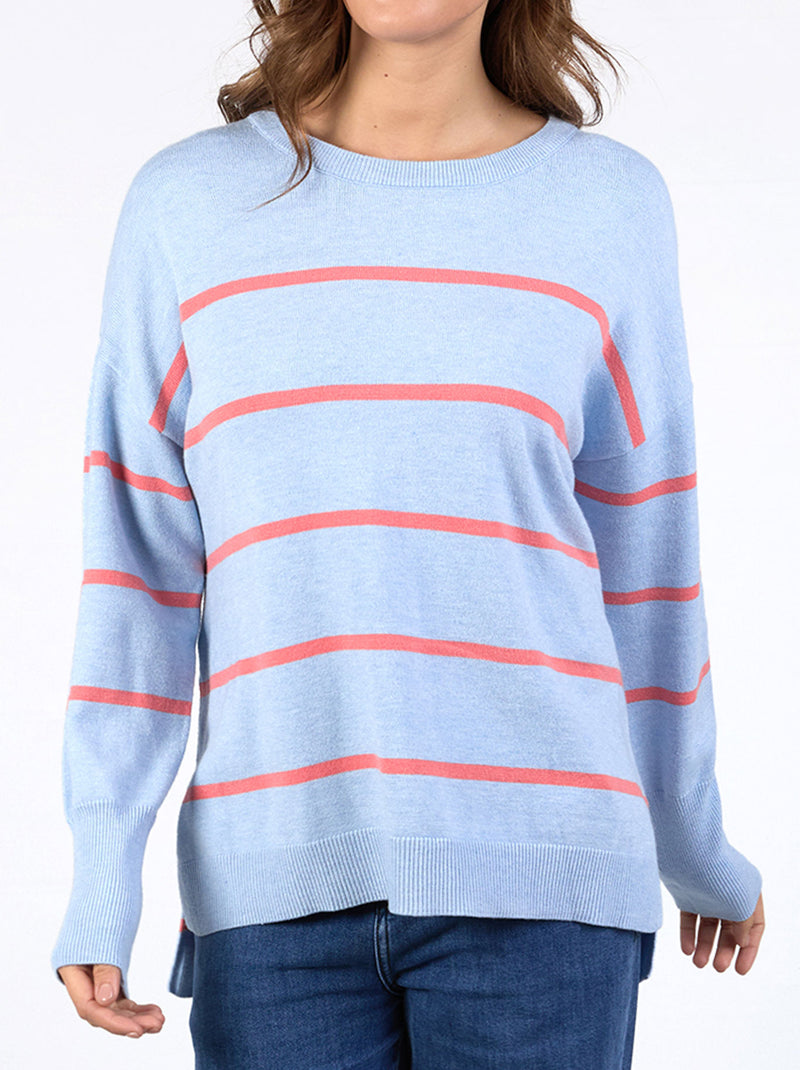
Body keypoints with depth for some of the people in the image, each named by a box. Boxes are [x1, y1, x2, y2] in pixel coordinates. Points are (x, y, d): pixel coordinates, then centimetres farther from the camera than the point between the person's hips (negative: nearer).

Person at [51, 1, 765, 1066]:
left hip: (536, 869, 0)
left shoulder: (610, 201, 6)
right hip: (273, 879, 1)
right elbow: (138, 561, 5)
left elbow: (642, 557, 12)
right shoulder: (186, 203, 6)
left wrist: (694, 844, 19)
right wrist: (103, 869, -2)